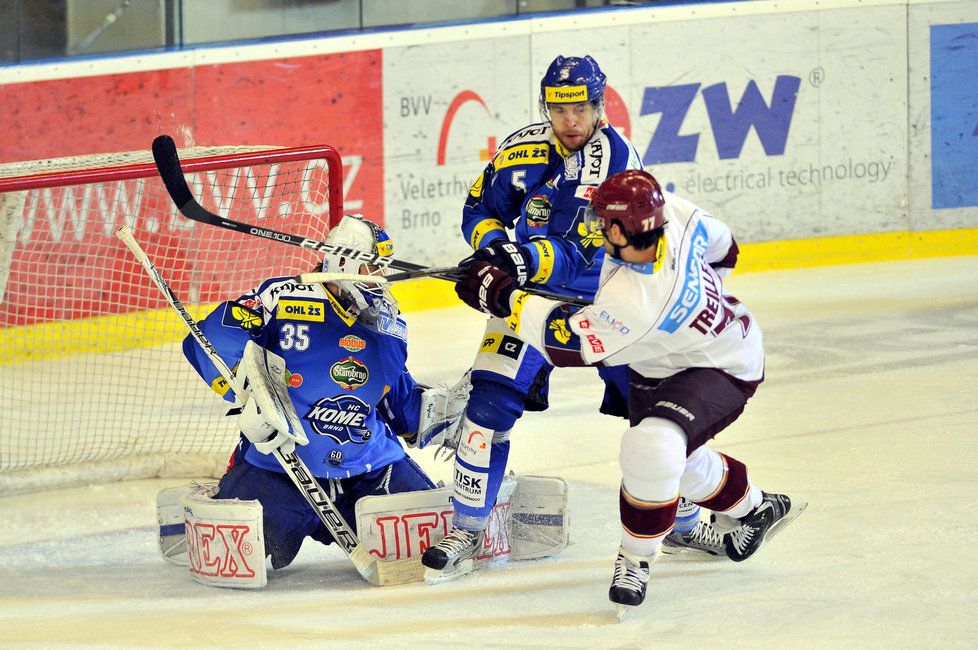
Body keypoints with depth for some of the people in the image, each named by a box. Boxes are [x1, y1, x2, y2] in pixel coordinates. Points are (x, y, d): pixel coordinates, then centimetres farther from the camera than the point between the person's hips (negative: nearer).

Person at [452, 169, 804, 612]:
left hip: (721, 369, -10)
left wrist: (505, 297, -25)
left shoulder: (635, 301, -41)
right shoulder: (674, 213, -21)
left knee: (650, 447, -29)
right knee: (678, 459, 23)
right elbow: (720, 248, 1)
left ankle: (636, 558, -8)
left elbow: (569, 343, -30)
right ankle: (755, 508, 49)